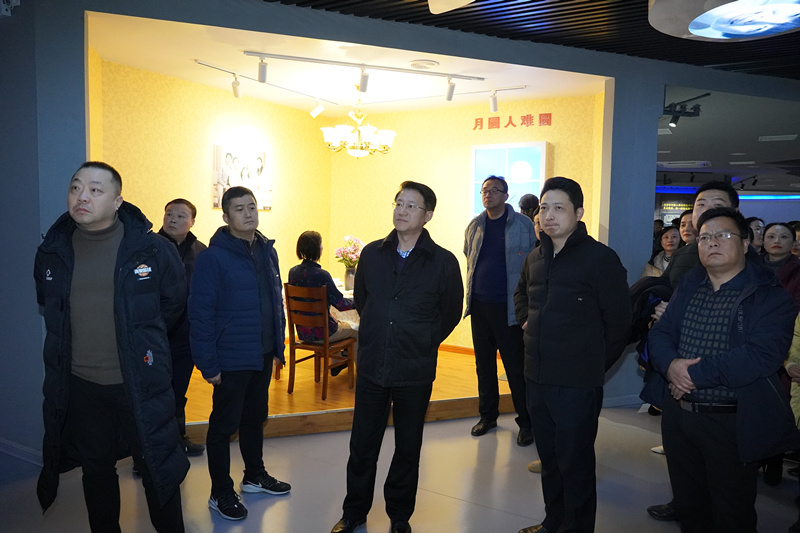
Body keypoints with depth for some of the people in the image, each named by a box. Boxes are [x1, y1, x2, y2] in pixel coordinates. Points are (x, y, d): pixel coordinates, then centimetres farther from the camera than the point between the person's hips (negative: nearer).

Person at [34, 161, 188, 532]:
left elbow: (174, 302, 6)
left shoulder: (152, 249, -9)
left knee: (157, 467, 6)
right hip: (78, 384, 4)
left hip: (140, 383, -3)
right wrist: (84, 340, 13)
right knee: (96, 469, 19)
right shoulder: (52, 252, 2)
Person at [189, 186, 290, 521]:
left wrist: (278, 346, 9)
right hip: (231, 359, -6)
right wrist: (208, 364, -17)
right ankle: (221, 493, 23)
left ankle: (255, 475, 39)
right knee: (224, 425, 7)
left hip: (263, 355, 7)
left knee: (255, 417, 20)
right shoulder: (213, 257, -15)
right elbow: (200, 314, -16)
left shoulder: (267, 251, 6)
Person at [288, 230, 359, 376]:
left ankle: (336, 364, 43)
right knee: (357, 331, 18)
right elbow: (340, 304, -18)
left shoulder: (293, 272, -4)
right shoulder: (321, 274, -25)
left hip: (302, 331, 7)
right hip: (320, 333, -7)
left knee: (336, 322, 35)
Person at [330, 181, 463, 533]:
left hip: (415, 372, -2)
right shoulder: (372, 254, 1)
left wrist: (421, 344, 8)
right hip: (371, 367, 2)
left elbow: (451, 314, 4)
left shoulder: (444, 262, -8)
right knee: (362, 445, 12)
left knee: (408, 448, 13)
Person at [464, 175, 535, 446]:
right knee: (484, 365, 13)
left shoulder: (522, 225, -3)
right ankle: (488, 415, 28)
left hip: (509, 308, -5)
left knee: (516, 368, 0)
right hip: (480, 305, 5)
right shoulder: (474, 226, 10)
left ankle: (526, 423, 13)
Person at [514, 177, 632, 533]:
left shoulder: (600, 258, -11)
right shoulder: (535, 258, 9)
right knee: (549, 459, 20)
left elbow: (618, 323, -9)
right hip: (537, 379, 7)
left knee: (574, 464, 5)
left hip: (577, 385, -7)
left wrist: (594, 364, -4)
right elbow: (521, 294, 31)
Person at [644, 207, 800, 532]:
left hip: (733, 425, -5)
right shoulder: (688, 288, 8)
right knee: (688, 507, 20)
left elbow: (761, 356, -23)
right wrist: (670, 365, -18)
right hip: (678, 416, 5)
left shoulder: (771, 298, -10)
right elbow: (659, 334, 4)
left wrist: (693, 374, -20)